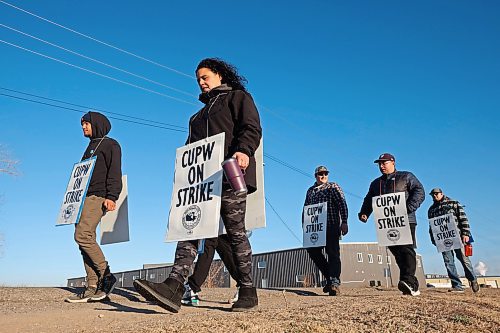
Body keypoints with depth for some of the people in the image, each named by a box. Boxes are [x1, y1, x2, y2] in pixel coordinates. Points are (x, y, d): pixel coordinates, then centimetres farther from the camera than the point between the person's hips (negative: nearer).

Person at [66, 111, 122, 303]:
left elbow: (115, 172, -10)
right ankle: (93, 287, 1)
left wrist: (111, 197, -21)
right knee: (86, 238, 1)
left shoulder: (110, 144, 2)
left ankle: (106, 275, -12)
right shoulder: (91, 147, 28)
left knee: (82, 235, -21)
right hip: (85, 198, 9)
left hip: (98, 197, -9)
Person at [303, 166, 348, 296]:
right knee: (313, 250, -2)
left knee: (333, 253, -8)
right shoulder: (310, 191, 19)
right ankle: (330, 277, 13)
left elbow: (342, 204, -5)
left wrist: (344, 222, -14)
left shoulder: (333, 187, 5)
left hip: (331, 226, -5)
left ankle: (334, 282, -7)